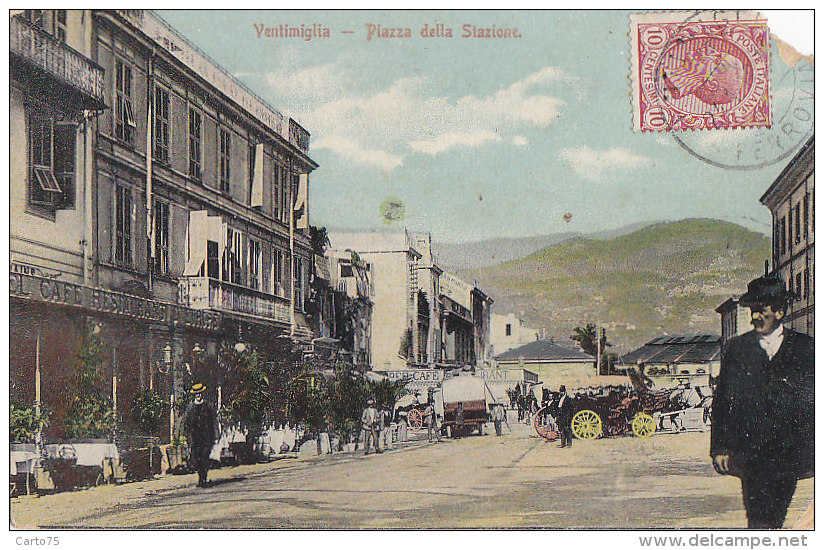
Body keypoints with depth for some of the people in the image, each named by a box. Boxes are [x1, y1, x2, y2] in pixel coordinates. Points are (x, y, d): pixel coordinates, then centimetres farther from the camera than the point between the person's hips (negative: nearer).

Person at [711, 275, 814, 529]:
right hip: (750, 450, -1)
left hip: (790, 452, 1)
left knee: (775, 518, 2)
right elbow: (721, 402, 9)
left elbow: (812, 398, 9)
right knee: (759, 521, -6)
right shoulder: (735, 349, 8)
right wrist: (720, 447, 2)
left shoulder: (804, 348, 7)